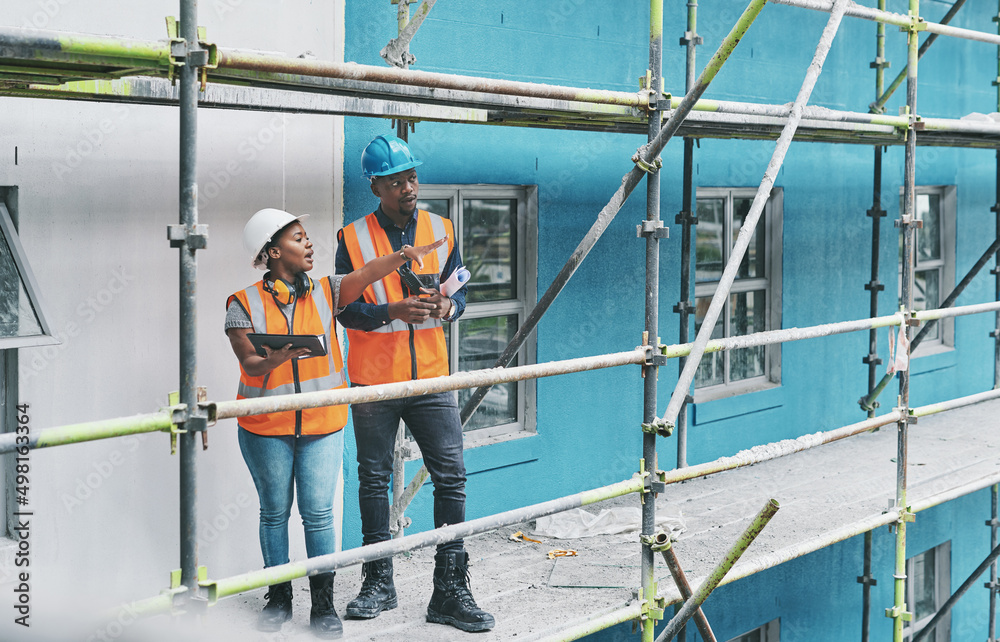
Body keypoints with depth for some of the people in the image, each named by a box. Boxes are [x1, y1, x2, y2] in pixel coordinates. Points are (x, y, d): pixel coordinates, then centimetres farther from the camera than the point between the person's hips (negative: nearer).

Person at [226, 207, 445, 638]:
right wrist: (275, 359, -34)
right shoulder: (244, 304, -4)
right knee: (274, 512, 11)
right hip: (265, 428, -1)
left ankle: (323, 603, 9)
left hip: (321, 424, 1)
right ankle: (279, 597, 24)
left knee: (318, 512, 0)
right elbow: (249, 364, -12)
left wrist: (402, 255, -32)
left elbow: (366, 274, -14)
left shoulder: (324, 293, 3)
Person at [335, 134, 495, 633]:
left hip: (431, 377, 2)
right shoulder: (353, 239, -4)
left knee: (451, 476, -3)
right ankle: (379, 582, 24)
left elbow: (460, 290, 11)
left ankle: (450, 591, 5)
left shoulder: (440, 230, 5)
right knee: (373, 480, 9)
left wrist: (447, 306, -12)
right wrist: (394, 311, -21)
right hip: (374, 382, -2)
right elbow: (346, 310, -5)